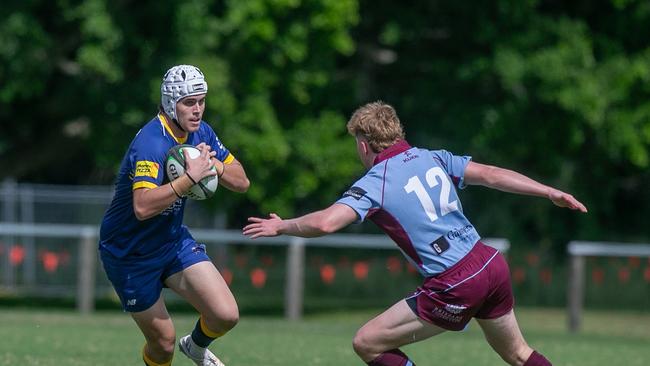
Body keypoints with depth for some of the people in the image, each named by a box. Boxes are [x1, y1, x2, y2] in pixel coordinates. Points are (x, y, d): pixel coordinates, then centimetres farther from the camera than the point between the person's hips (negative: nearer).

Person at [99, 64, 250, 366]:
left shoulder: (200, 133, -4)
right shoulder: (151, 144, -30)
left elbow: (241, 182, -1)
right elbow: (142, 207, -43)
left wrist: (213, 165, -21)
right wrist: (191, 177, -46)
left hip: (174, 239, 6)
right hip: (130, 254, -6)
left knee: (226, 315, -8)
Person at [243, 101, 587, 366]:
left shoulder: (374, 184, -6)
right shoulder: (432, 158, 10)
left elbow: (325, 222, -19)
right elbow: (492, 175, 6)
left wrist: (281, 226, -2)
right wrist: (551, 192, 12)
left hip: (455, 287, -7)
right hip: (492, 265, 7)